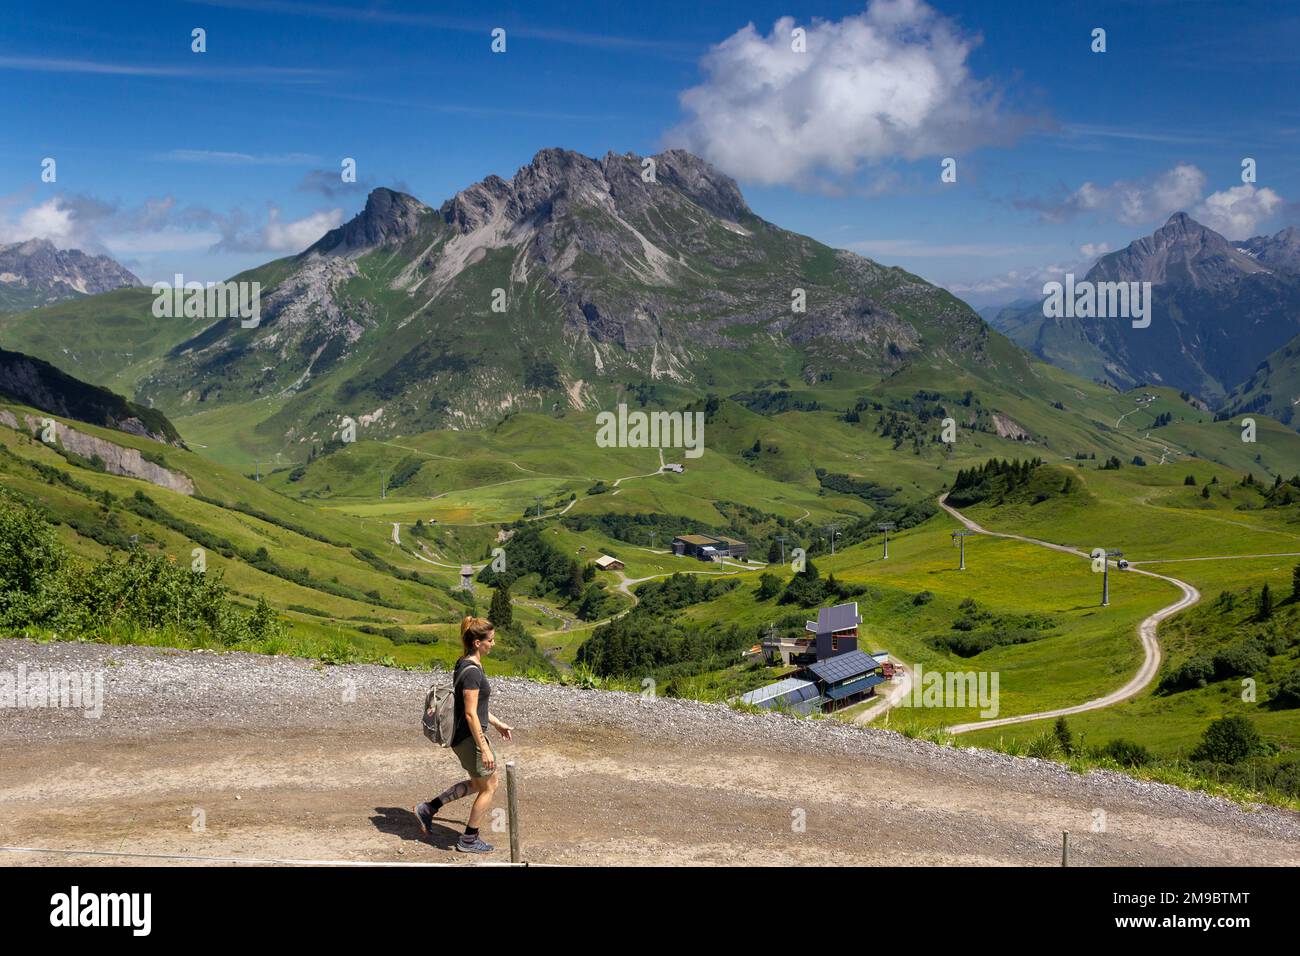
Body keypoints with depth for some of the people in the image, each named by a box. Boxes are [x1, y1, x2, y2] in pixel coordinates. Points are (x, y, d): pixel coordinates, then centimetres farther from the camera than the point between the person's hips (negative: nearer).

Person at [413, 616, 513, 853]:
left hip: (462, 736, 10)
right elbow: (470, 714, -24)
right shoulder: (472, 671, -22)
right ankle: (469, 840, 19)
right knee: (489, 786, 8)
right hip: (469, 737, -10)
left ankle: (428, 809, 22)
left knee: (477, 783, 23)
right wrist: (484, 749, -22)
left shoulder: (466, 664, 8)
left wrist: (497, 723, 26)